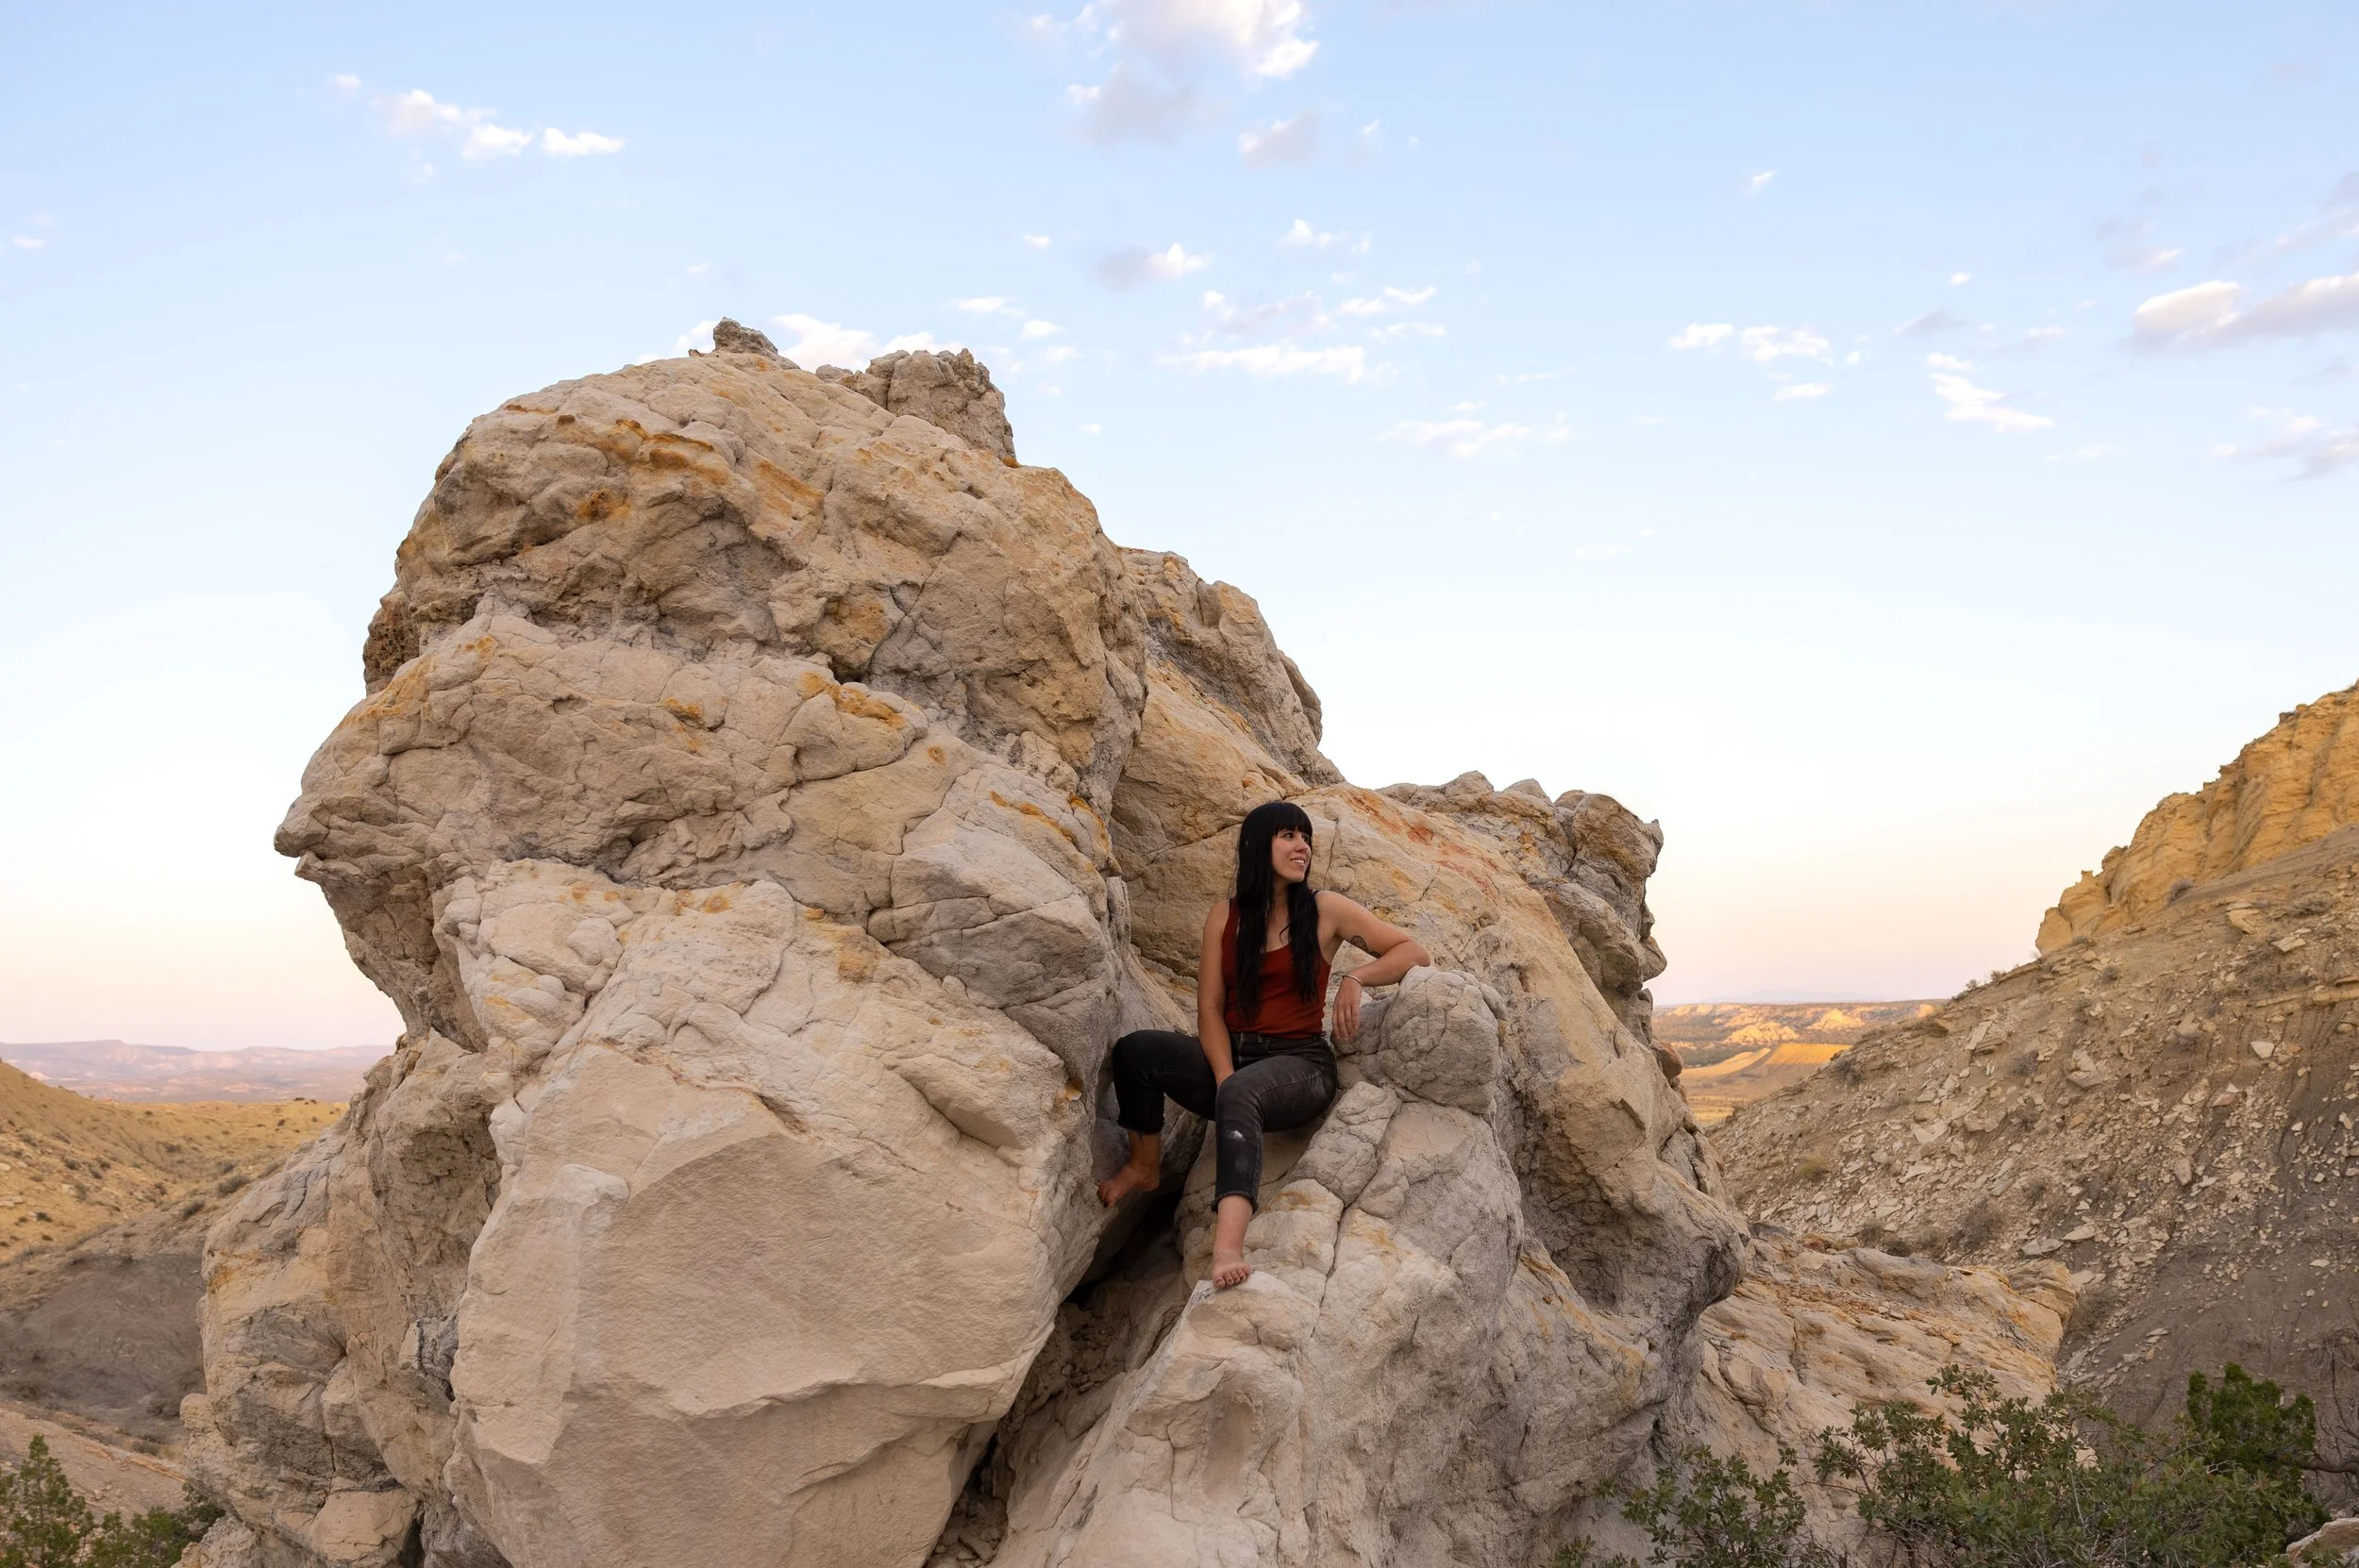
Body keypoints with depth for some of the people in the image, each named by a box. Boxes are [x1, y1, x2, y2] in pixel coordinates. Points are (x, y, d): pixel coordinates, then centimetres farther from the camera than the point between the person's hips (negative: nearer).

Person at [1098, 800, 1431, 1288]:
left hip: (1300, 1062, -3)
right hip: (1232, 1054, 4)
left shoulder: (1326, 911, 2)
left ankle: (1228, 1243, -58)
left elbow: (1413, 952, 4)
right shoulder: (1224, 918, 8)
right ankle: (1145, 1167, 1)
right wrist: (1224, 1078, -16)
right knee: (1135, 1050, -22)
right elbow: (1210, 1010, 1)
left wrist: (1355, 978, -13)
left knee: (1240, 1095, -39)